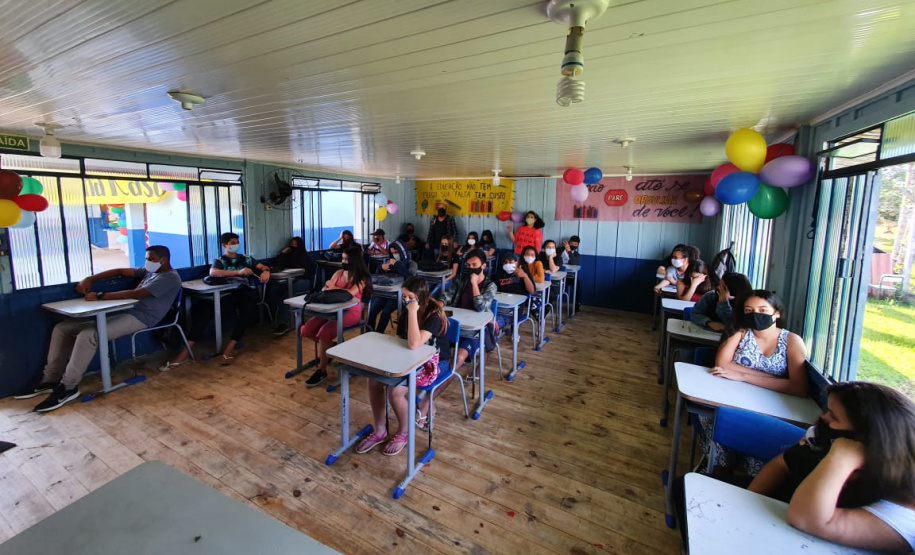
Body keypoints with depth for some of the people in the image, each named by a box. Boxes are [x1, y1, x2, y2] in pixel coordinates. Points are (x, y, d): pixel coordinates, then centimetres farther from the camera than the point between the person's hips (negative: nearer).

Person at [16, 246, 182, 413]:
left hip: (140, 318, -10)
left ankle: (68, 388, -14)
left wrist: (99, 296, -13)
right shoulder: (150, 271, 19)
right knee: (62, 328, 6)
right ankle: (50, 379, 9)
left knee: (88, 335, -29)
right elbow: (121, 271, 20)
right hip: (123, 311, 10)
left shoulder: (170, 278, -13)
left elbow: (134, 294, -20)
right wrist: (90, 279, 6)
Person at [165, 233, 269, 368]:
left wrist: (266, 272, -10)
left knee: (248, 311, -37)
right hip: (227, 293, 0)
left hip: (246, 291, 0)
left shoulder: (247, 259, 23)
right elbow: (212, 273, -6)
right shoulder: (219, 261, 17)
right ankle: (186, 350, -25)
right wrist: (239, 272, -20)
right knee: (203, 309, -28)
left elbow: (264, 267, 18)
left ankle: (230, 347, -33)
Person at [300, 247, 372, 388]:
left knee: (325, 331, -29)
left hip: (351, 312, -6)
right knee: (306, 330, -10)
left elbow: (350, 293, -20)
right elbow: (325, 289, 6)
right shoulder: (339, 273, 12)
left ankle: (322, 371, -13)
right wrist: (326, 287, -18)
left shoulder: (362, 278, -5)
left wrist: (333, 287, -6)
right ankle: (328, 346, 17)